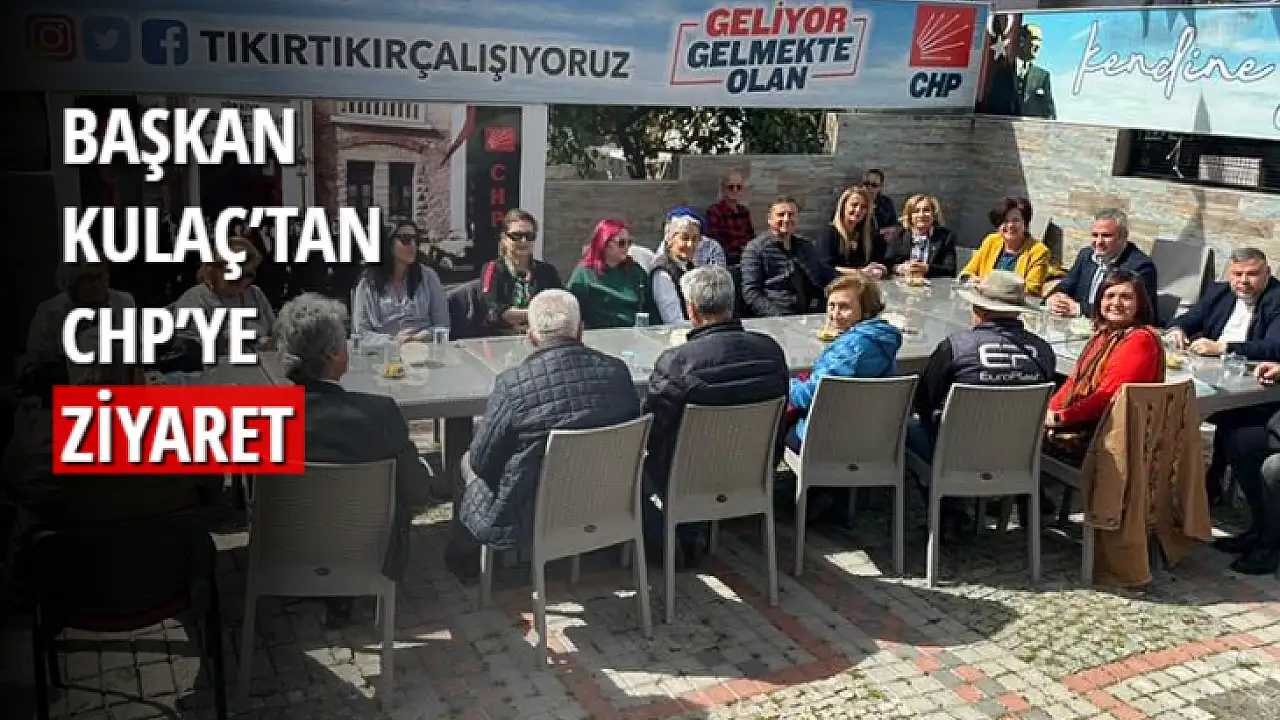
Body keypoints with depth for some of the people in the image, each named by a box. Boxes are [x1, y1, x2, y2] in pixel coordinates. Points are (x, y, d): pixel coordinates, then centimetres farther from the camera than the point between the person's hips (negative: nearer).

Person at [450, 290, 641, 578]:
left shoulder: (512, 383, -25)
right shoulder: (618, 371, -11)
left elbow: (482, 460, -13)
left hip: (527, 520, -5)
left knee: (469, 462, 24)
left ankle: (463, 559, 42)